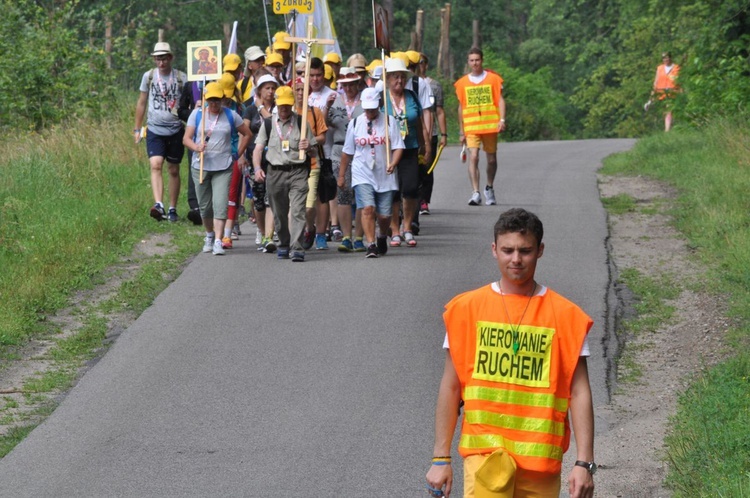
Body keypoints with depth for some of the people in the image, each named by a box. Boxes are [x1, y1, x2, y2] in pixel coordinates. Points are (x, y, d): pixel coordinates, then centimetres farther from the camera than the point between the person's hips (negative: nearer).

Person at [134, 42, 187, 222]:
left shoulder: (181, 78, 0)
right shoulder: (148, 76, 4)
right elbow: (142, 103, 13)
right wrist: (137, 128, 13)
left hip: (175, 130, 0)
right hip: (155, 130, 0)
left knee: (174, 170, 8)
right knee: (155, 165, -19)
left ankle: (172, 209, 19)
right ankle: (158, 205, -31)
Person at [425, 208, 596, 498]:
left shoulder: (564, 315, 2)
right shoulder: (467, 308, 4)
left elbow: (579, 392, 0)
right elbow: (450, 387, 8)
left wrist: (584, 463, -7)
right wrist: (441, 457, 5)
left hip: (541, 459, 1)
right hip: (485, 450, -1)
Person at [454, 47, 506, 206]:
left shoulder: (493, 78, 5)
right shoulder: (463, 83, 8)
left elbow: (500, 99, 4)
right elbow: (461, 107, 14)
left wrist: (502, 119, -12)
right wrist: (461, 131, 13)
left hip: (490, 125, 0)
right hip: (471, 127, 0)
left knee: (492, 159, 10)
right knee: (473, 157, -16)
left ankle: (489, 188, 33)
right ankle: (475, 193, -20)